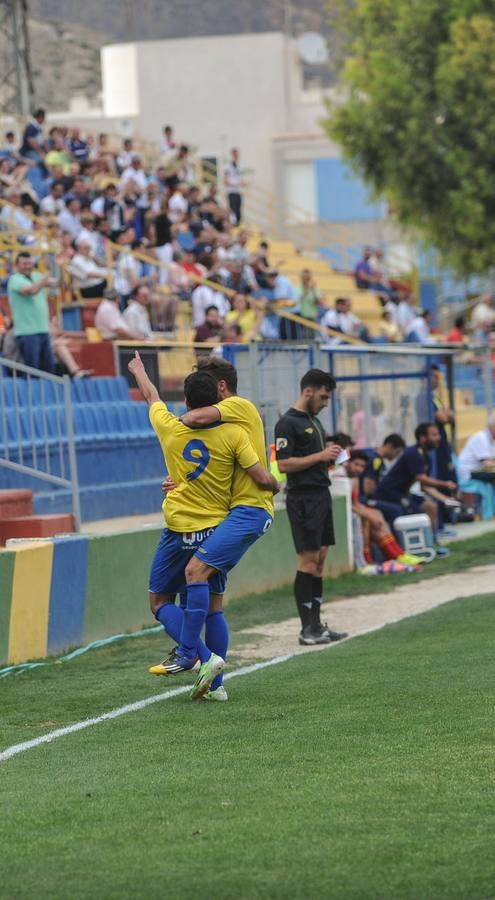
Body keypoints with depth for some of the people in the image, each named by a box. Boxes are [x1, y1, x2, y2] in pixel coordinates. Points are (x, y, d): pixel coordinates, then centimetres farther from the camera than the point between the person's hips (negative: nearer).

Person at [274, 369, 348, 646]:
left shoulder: (314, 421, 18)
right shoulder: (288, 423, -10)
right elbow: (284, 464, -17)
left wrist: (331, 456, 4)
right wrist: (321, 456, -16)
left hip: (322, 495, 9)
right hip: (303, 498, -9)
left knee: (320, 560, 8)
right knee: (308, 560, -8)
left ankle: (317, 624, 11)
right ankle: (307, 629, -7)